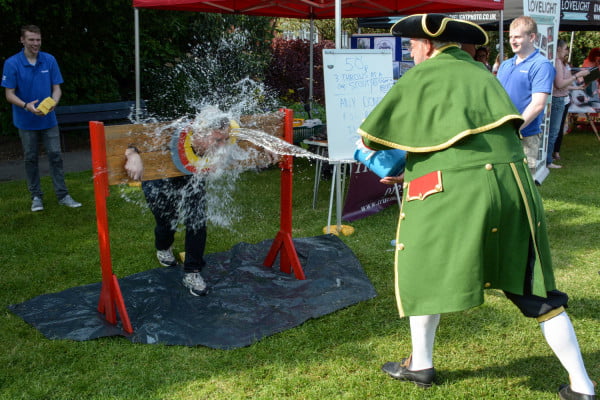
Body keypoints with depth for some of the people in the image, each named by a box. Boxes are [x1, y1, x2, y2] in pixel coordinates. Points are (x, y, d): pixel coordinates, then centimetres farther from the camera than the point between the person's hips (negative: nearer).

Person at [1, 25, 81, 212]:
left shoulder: (49, 60, -2)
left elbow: (56, 88, 1)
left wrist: (53, 102, -20)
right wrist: (26, 105, -26)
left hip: (49, 119, 2)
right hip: (26, 121, -1)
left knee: (55, 156, 2)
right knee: (31, 158, 8)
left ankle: (62, 195, 9)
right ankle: (36, 196, 19)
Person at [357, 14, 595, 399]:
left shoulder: (420, 77, 3)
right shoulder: (482, 75, 20)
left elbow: (372, 134, 6)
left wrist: (371, 149, 31)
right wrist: (411, 170, 32)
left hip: (453, 192, -5)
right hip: (511, 185, 5)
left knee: (425, 271, 17)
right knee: (535, 288, 13)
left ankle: (421, 364, 30)